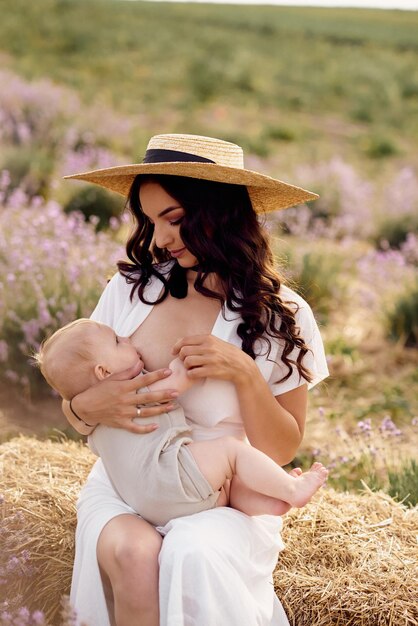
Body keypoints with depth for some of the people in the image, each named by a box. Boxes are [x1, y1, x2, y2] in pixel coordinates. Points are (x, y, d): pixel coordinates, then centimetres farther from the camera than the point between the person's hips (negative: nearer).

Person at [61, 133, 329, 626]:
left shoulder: (280, 317, -4)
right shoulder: (129, 288, -2)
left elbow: (281, 451, -2)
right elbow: (74, 410, 6)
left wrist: (245, 373, -19)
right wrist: (88, 408, -19)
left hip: (226, 498, -1)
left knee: (194, 554, -33)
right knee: (135, 555, -32)